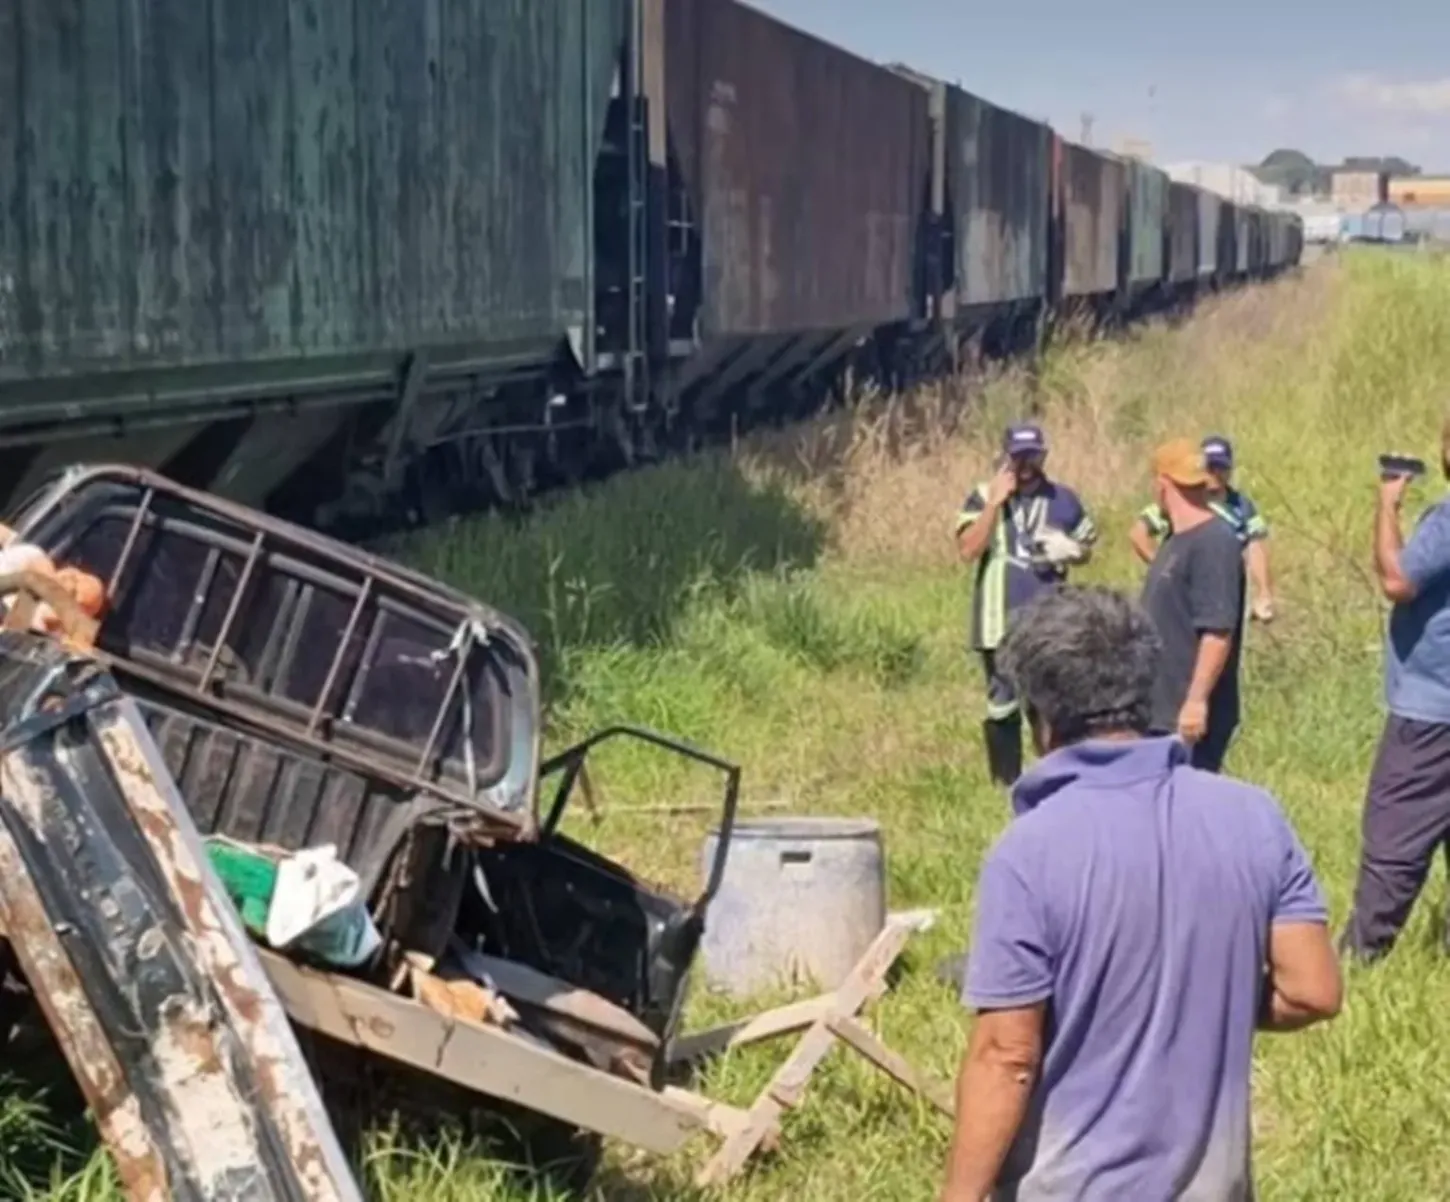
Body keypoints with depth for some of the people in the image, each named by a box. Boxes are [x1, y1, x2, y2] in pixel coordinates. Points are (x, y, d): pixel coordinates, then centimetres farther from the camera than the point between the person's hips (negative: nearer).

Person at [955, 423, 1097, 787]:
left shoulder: (1063, 499, 4)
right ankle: (1006, 788, 14)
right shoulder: (983, 497, -2)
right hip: (1001, 624, -1)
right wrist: (995, 502, -17)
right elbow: (968, 550, -14)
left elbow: (1086, 548, 15)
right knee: (1002, 708, 5)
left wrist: (1070, 551, -9)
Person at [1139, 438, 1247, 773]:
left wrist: (1196, 700, -25)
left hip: (1190, 714, -10)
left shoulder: (1214, 543, -18)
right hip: (1160, 709, 10)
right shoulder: (1177, 541, 13)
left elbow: (1218, 631, -24)